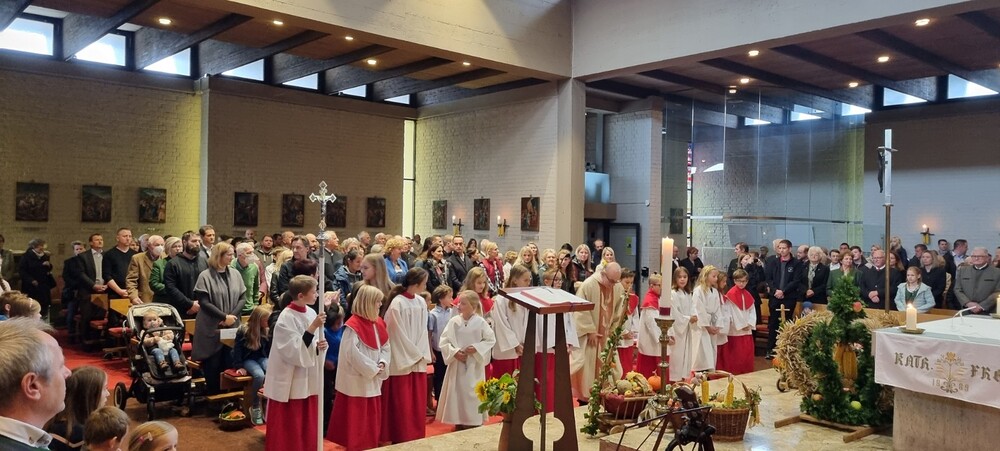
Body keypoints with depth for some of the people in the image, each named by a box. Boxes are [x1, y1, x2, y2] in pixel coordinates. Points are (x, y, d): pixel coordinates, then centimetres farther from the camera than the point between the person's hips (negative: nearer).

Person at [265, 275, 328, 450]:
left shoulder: (311, 313, 2)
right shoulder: (286, 318, -18)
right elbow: (295, 351, -24)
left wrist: (319, 346, -10)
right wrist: (313, 328, -27)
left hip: (308, 379, 7)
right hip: (289, 382, -7)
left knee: (307, 429, 15)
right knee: (287, 431, 4)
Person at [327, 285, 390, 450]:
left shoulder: (379, 323, 7)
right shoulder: (353, 326, -17)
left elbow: (386, 347, 10)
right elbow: (352, 353, -22)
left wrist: (382, 363, -8)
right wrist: (373, 368, -17)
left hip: (374, 380, 8)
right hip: (357, 381, -8)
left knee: (372, 419, 15)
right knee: (356, 421, 2)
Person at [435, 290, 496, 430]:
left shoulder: (480, 322, -8)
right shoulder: (454, 321, -3)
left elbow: (491, 340, -2)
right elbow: (444, 341, -2)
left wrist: (476, 348, -14)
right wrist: (454, 352, -16)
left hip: (474, 364, -2)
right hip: (457, 363, 2)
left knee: (473, 392, 3)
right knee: (457, 391, 6)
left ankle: (475, 421, 17)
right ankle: (459, 421, 20)